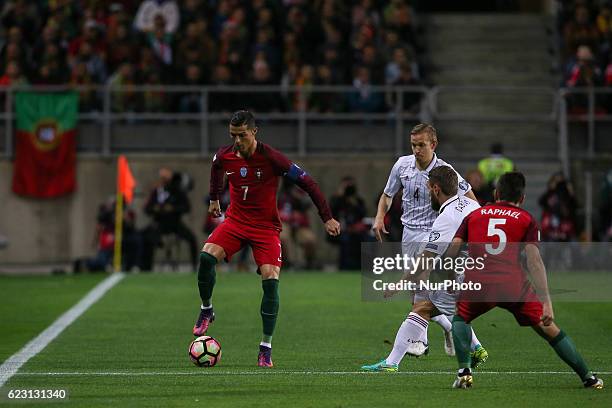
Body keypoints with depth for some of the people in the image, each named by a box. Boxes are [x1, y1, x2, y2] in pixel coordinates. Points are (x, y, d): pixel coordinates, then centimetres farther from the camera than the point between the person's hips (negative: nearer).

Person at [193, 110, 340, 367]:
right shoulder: (224, 156, -6)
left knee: (270, 281, -16)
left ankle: (266, 348, -7)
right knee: (206, 256, -23)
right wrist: (214, 198, 31)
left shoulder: (271, 158, -18)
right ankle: (206, 310, 3)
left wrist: (327, 218, -13)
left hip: (266, 227, -3)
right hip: (235, 221, 3)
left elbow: (307, 182, -12)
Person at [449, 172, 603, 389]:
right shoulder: (526, 219, 12)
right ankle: (589, 378, 13)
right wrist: (546, 302, -4)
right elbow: (534, 261, 0)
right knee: (549, 329, 13)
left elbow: (451, 251, 10)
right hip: (513, 285, -1)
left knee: (460, 319, 29)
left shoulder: (473, 216, 20)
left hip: (477, 284, 1)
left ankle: (464, 372, 10)